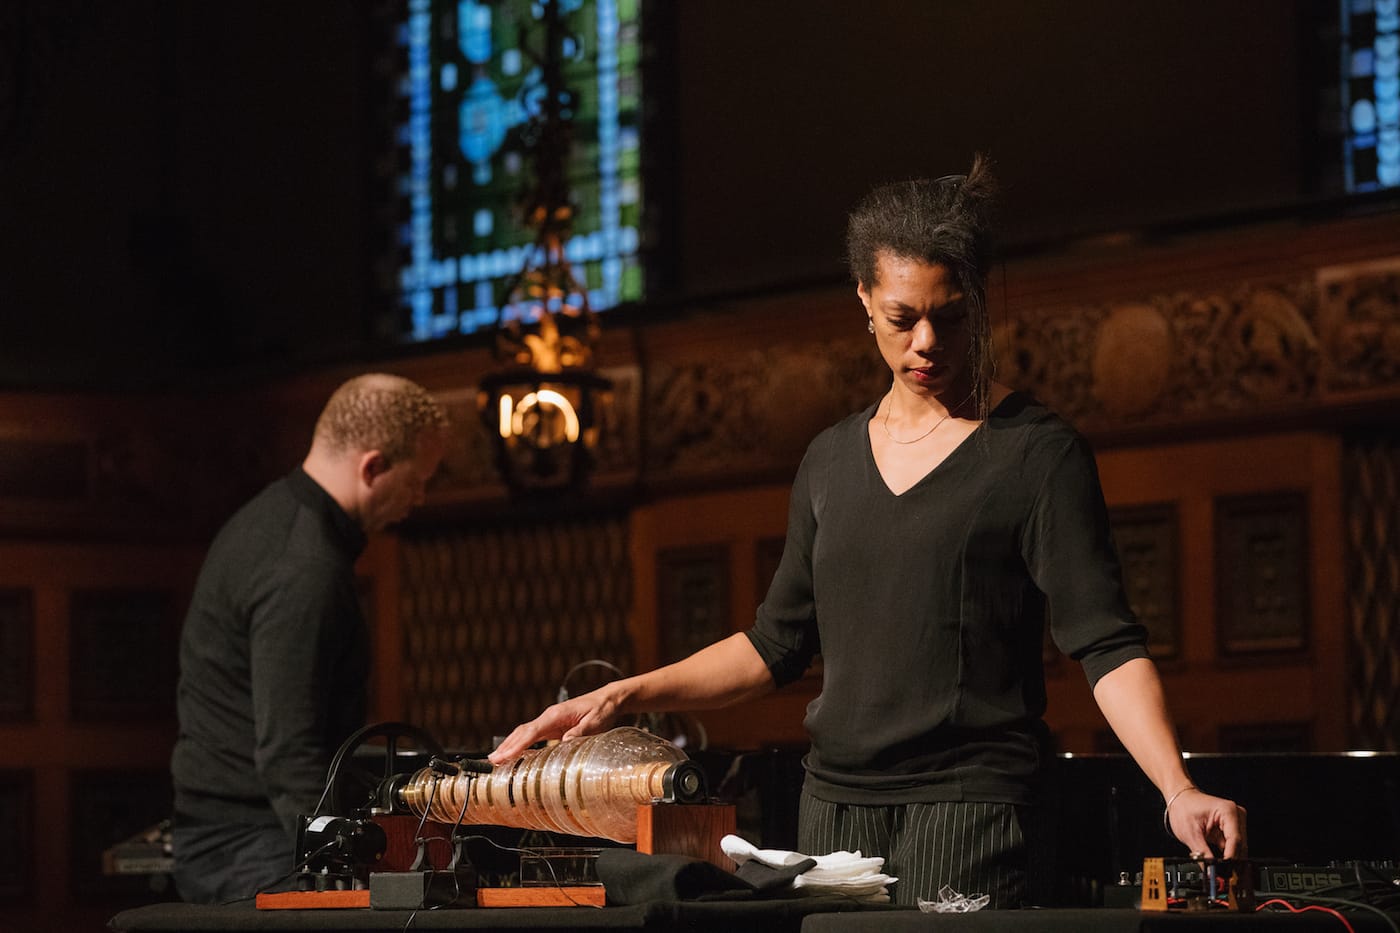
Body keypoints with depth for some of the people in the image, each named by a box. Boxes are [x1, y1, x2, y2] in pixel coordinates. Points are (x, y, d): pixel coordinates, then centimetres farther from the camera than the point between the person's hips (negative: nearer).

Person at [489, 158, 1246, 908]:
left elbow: (1106, 646, -9)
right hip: (836, 805, 5)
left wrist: (1177, 790, -23)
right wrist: (626, 697, 11)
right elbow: (778, 643, 20)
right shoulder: (831, 460, 15)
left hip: (971, 801, -5)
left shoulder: (1035, 453, -2)